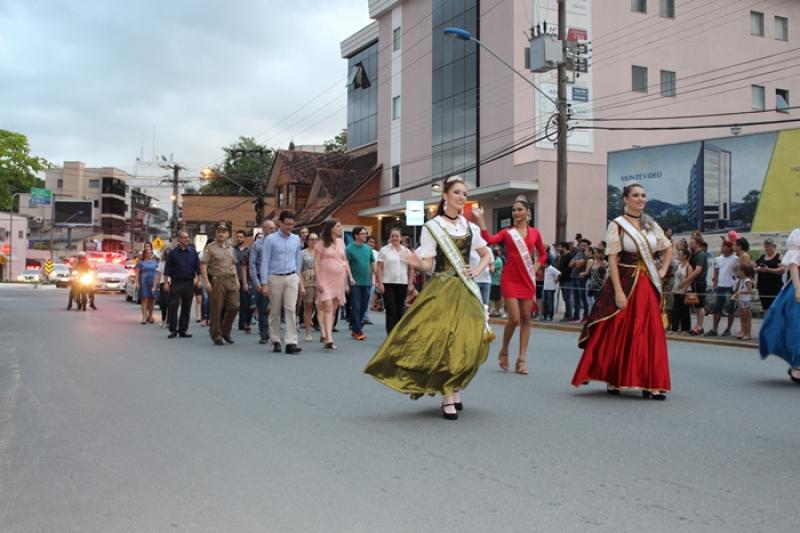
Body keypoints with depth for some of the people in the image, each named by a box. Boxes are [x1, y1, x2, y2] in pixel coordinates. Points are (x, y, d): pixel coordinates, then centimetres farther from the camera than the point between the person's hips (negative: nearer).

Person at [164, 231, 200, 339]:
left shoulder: (193, 252, 7)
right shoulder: (173, 252, 3)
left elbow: (197, 267, 10)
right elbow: (167, 269, 4)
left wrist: (198, 279, 3)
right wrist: (166, 282, -2)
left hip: (189, 282, 2)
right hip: (176, 282, -2)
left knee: (186, 307, 5)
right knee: (173, 306, -4)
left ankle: (183, 329, 12)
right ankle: (173, 330, 2)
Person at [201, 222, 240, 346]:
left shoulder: (230, 248, 16)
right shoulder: (210, 247, -1)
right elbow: (203, 265, -6)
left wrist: (236, 279, 13)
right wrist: (206, 282, -14)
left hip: (231, 280, 5)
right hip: (216, 280, -5)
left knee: (234, 306, -1)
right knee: (216, 309, -1)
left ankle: (226, 331, 18)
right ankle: (216, 335, 11)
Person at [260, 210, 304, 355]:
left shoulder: (296, 239, 7)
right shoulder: (271, 239, -3)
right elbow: (265, 262, -4)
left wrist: (299, 280, 13)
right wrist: (264, 283, -8)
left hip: (292, 278, 2)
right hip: (275, 278, -2)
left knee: (291, 309, -9)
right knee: (275, 311, 7)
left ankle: (291, 343, -11)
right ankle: (275, 341, 19)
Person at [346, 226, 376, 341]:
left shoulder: (368, 248, 10)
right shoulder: (349, 249, -6)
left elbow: (372, 264, 17)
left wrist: (372, 279, 12)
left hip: (366, 283, 6)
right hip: (355, 283, -5)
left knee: (363, 307, 9)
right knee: (356, 307, -4)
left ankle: (356, 329, 21)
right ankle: (358, 331, -1)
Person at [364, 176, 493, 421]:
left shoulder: (470, 227, 10)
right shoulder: (432, 227, -2)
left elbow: (486, 255, 22)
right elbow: (428, 264, -7)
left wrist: (476, 271, 5)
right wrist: (417, 263, -28)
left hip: (465, 290, 4)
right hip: (441, 290, -4)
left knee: (466, 342, 0)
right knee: (443, 341, -9)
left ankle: (455, 388, 20)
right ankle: (448, 398, 0)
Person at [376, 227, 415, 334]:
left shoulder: (406, 251, 12)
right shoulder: (384, 250, 3)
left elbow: (411, 269, 12)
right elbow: (379, 268, -2)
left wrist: (410, 284, 5)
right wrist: (380, 283, -10)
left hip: (402, 284, 3)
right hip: (388, 284, -3)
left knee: (400, 310, 7)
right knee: (391, 310, -8)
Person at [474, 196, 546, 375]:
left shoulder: (534, 233, 8)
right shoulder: (506, 232, 2)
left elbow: (543, 254, 20)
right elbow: (489, 239, -18)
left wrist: (535, 269, 5)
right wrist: (480, 219, -23)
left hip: (527, 280, 3)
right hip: (510, 279, -3)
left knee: (526, 319, 2)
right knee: (514, 318, -10)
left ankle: (521, 360, 8)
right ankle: (504, 352, 14)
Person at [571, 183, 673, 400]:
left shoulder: (651, 225, 11)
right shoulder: (617, 225, -4)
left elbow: (668, 247, 25)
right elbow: (612, 260, -10)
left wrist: (662, 271, 11)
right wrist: (619, 291, -17)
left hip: (647, 286, 5)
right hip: (624, 283, -5)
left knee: (650, 333, 3)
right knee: (617, 333, 1)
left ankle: (649, 383, 8)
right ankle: (613, 380, 14)